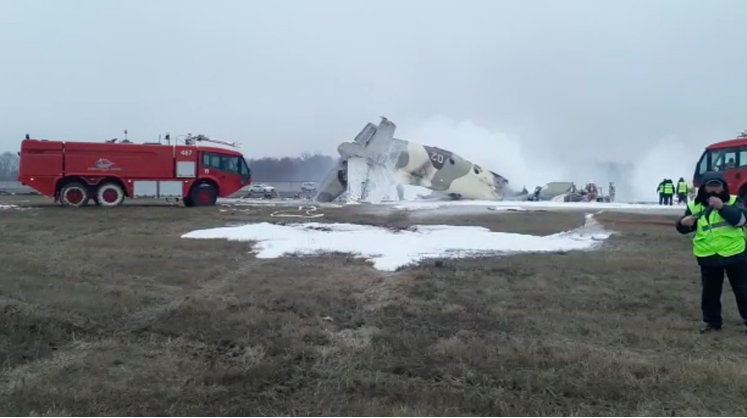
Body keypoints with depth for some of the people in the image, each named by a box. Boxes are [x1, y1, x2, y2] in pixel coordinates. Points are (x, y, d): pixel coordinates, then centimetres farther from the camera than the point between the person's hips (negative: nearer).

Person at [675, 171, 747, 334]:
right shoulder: (694, 206, 2)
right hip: (708, 258, 2)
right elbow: (684, 229, 4)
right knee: (710, 292, 11)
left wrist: (722, 207, -33)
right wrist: (684, 223, -19)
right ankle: (712, 321, 24)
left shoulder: (734, 201, -3)